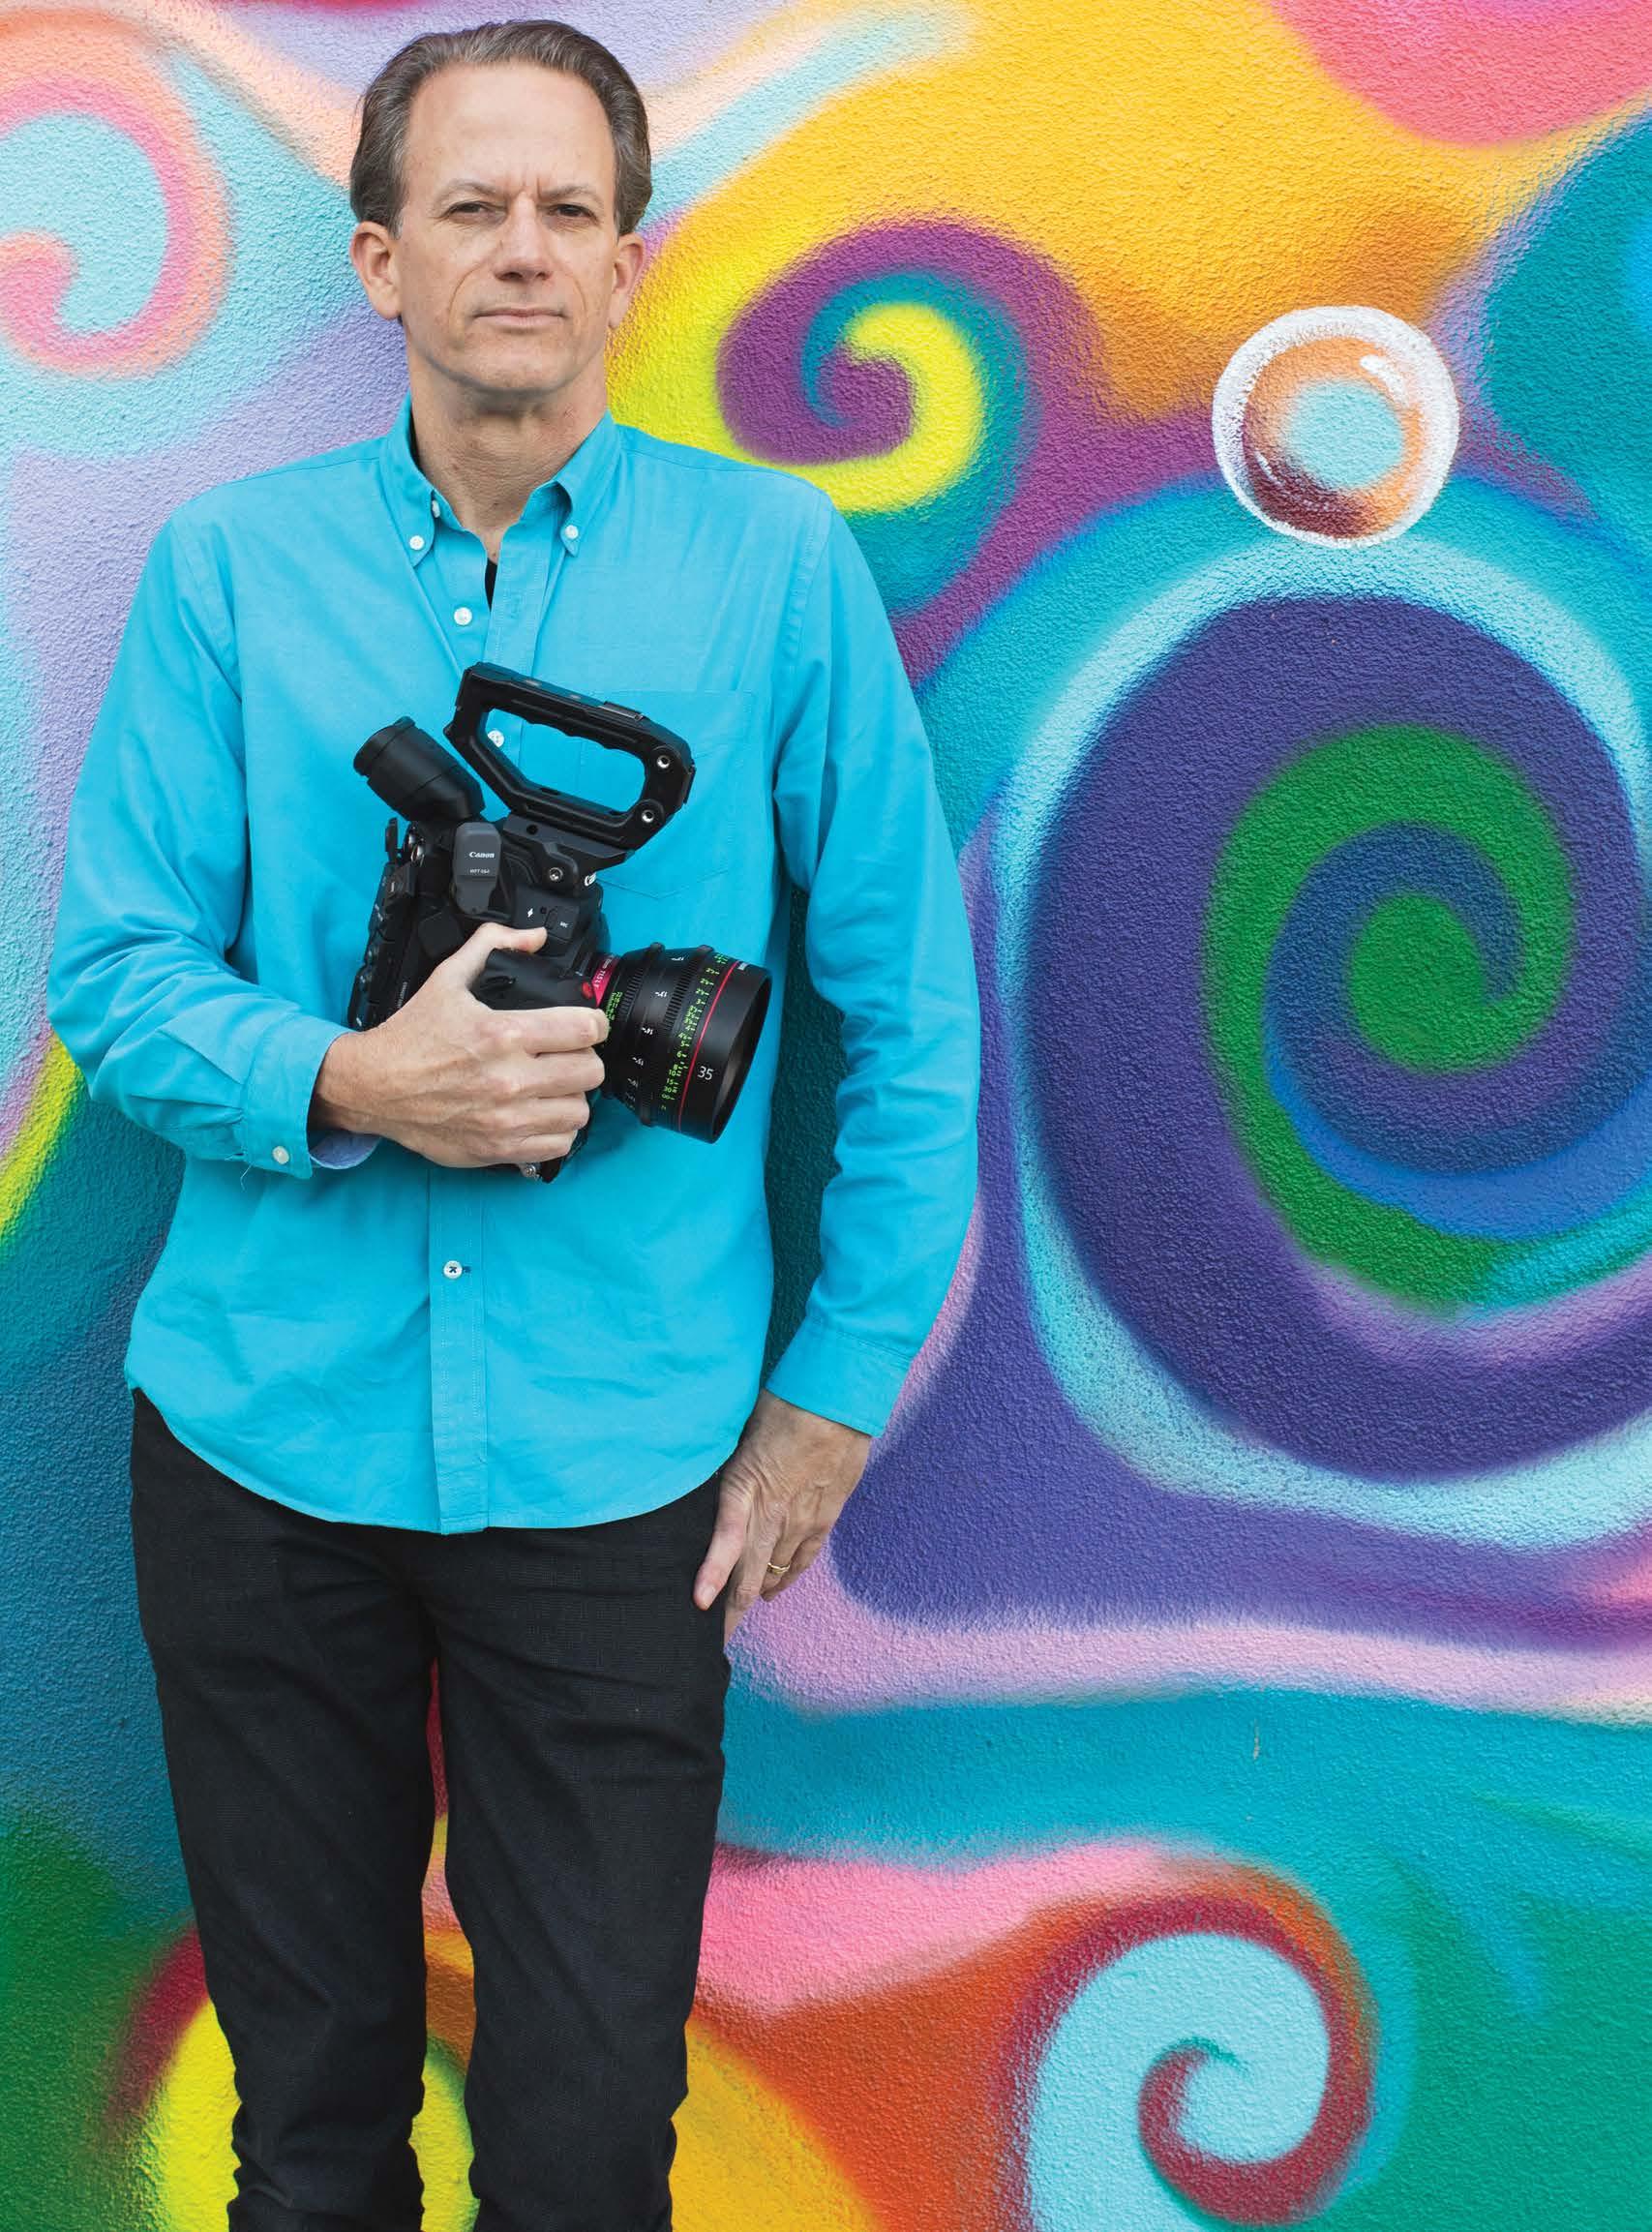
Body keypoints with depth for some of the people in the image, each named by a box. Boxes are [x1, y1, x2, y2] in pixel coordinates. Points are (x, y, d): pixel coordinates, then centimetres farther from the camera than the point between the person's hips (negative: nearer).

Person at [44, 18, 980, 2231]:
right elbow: (112, 972, 0)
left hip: (616, 1459, -1)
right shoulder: (228, 565, 3)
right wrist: (346, 1085, -19)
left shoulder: (775, 564, 0)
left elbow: (911, 1007, 3)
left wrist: (837, 1391, 1)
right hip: (262, 1434, 2)